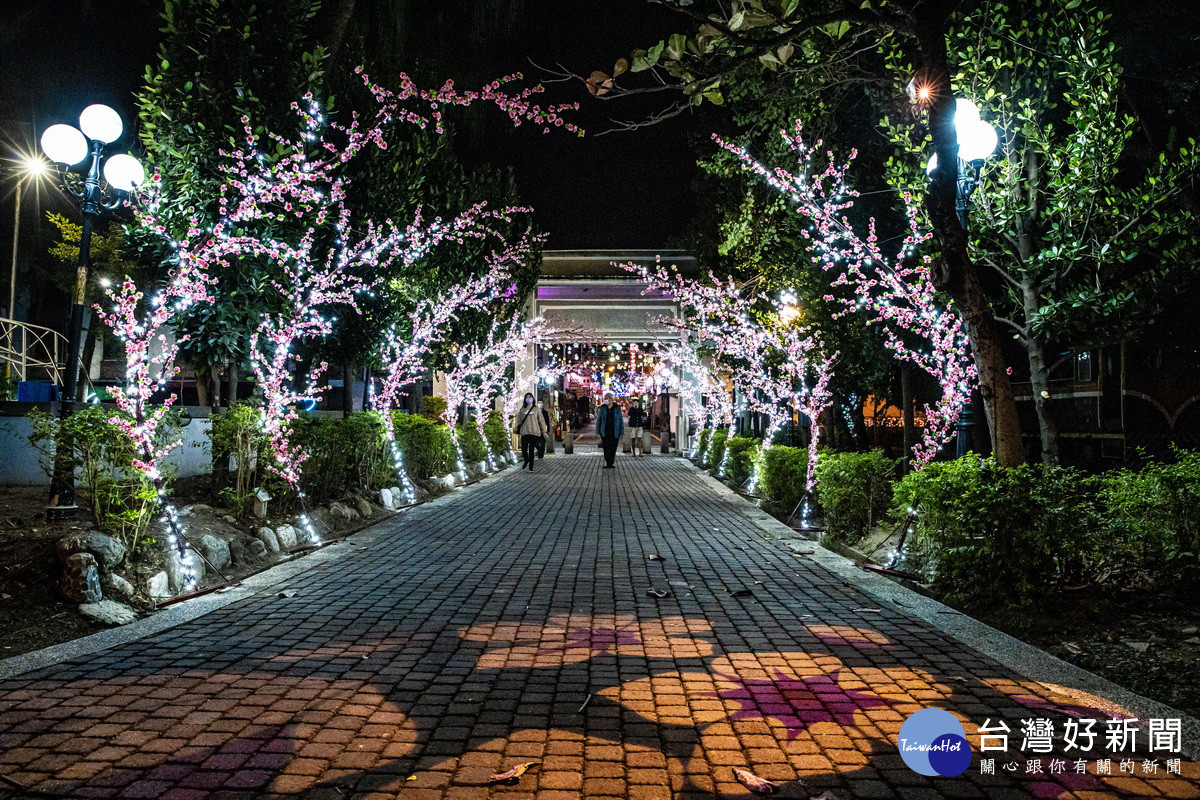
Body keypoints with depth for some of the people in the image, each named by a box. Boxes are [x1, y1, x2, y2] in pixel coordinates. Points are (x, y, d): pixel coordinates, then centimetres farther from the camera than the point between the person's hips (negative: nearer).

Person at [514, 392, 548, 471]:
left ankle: (531, 466, 10)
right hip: (525, 432, 1)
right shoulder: (522, 410, 8)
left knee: (531, 450, 1)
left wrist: (544, 431, 4)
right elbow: (519, 420, 12)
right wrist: (518, 431, 8)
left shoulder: (536, 409, 6)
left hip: (534, 432, 0)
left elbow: (541, 420, 7)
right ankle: (526, 461, 21)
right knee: (524, 449, -8)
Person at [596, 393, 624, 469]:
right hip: (605, 432, 0)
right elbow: (598, 420, 6)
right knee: (606, 448, -9)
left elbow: (621, 420, 3)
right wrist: (598, 432, 1)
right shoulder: (602, 408, 3)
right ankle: (608, 464, -10)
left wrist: (621, 433, -1)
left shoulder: (617, 408, 0)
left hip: (615, 432, 0)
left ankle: (609, 464, 13)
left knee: (613, 448, 2)